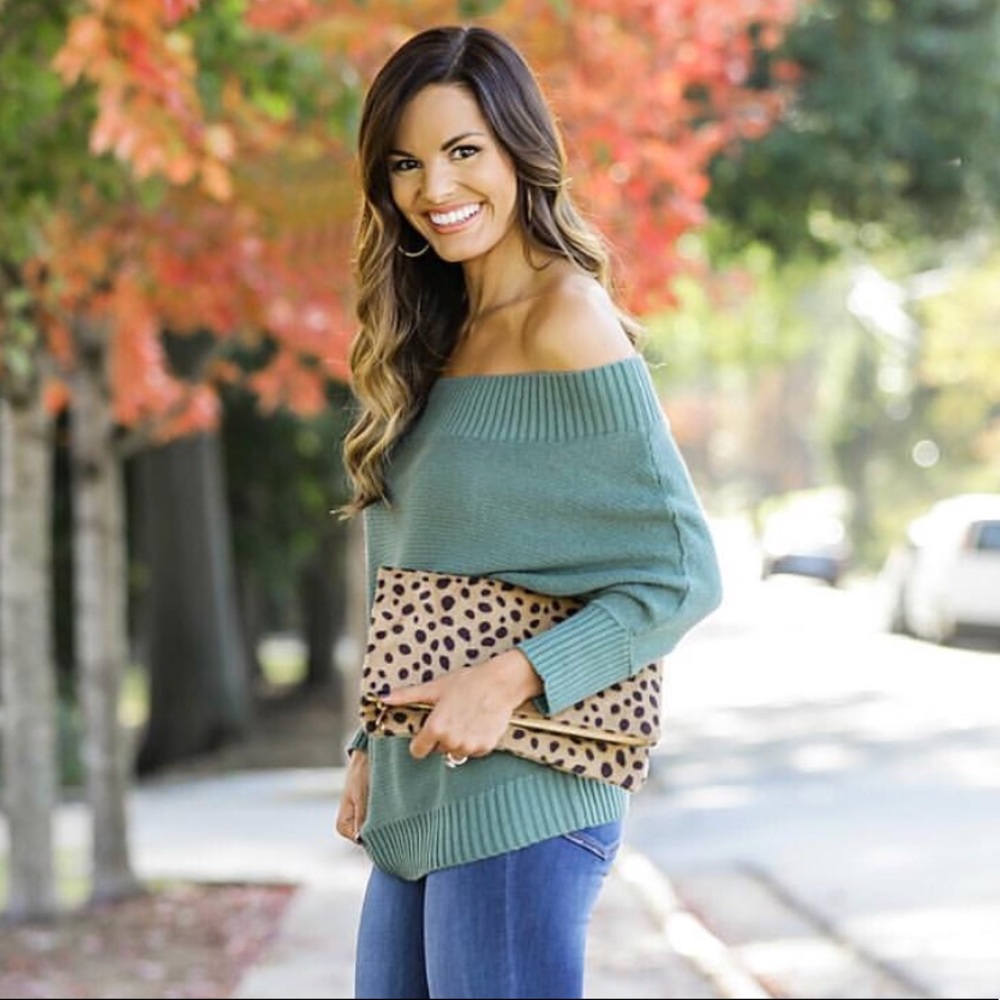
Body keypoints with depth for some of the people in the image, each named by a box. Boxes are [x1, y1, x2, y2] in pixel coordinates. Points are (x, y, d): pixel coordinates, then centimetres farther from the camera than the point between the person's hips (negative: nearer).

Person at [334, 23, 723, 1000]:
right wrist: (371, 747, 12)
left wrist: (509, 679, -20)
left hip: (520, 799, -8)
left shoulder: (568, 322, -10)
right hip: (417, 805, 8)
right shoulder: (436, 339, 14)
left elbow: (681, 572, -12)